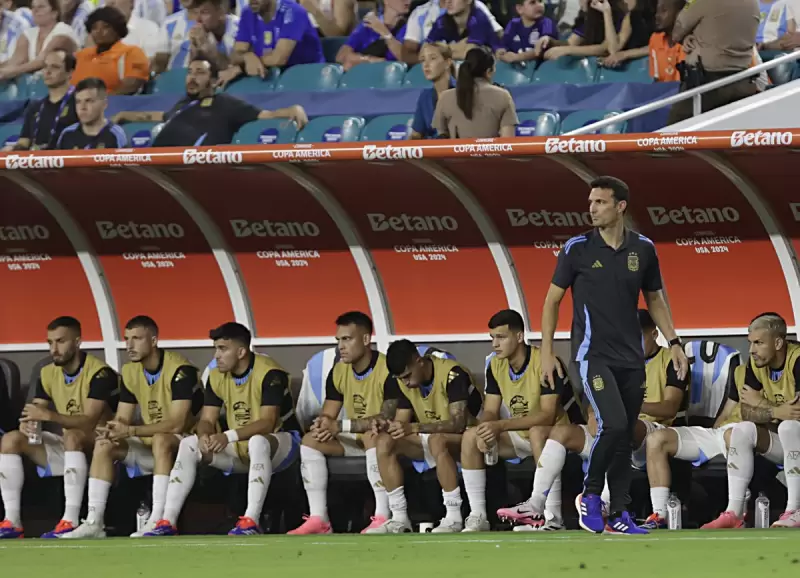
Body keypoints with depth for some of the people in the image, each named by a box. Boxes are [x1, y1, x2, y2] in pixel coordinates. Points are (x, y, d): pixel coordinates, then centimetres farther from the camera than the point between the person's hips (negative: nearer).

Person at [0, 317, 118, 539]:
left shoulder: (99, 373, -18)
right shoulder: (48, 374, 4)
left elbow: (89, 421, -28)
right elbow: (35, 412, 3)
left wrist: (48, 415, -40)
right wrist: (27, 424, -23)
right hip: (69, 448, 7)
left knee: (72, 436, -39)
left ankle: (71, 521, -42)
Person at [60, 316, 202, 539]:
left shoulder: (180, 369, -21)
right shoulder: (130, 372, 3)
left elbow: (177, 424, -28)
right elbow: (122, 418, 4)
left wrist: (130, 431, -32)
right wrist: (113, 431, -21)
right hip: (150, 446, 7)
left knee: (161, 440, -38)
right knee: (104, 445, -11)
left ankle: (158, 521, -39)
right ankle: (94, 522, -17)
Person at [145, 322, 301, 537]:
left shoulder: (269, 373, -21)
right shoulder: (217, 377, -1)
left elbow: (267, 422, -29)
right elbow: (207, 420, -2)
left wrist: (229, 436, -41)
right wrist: (204, 436, -28)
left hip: (281, 441, -6)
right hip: (239, 450, 6)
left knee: (258, 441, -41)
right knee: (188, 445, -12)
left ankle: (251, 521, -46)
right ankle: (168, 522, -18)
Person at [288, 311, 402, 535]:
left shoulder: (388, 371, -21)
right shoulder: (338, 372, 1)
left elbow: (387, 418, -29)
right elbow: (327, 415, 3)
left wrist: (339, 426, -32)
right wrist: (323, 425, -25)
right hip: (355, 441, 7)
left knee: (372, 436, -39)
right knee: (310, 440, -11)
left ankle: (382, 517, -40)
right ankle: (318, 518, -17)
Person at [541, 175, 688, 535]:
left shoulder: (643, 249, 5)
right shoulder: (577, 249, -4)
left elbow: (654, 299, 17)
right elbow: (552, 300, 3)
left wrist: (673, 343, 8)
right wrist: (546, 353, -2)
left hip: (631, 357, 4)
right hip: (593, 354, -4)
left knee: (626, 437, 4)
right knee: (614, 424, -20)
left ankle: (618, 514, 12)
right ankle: (590, 495, -1)